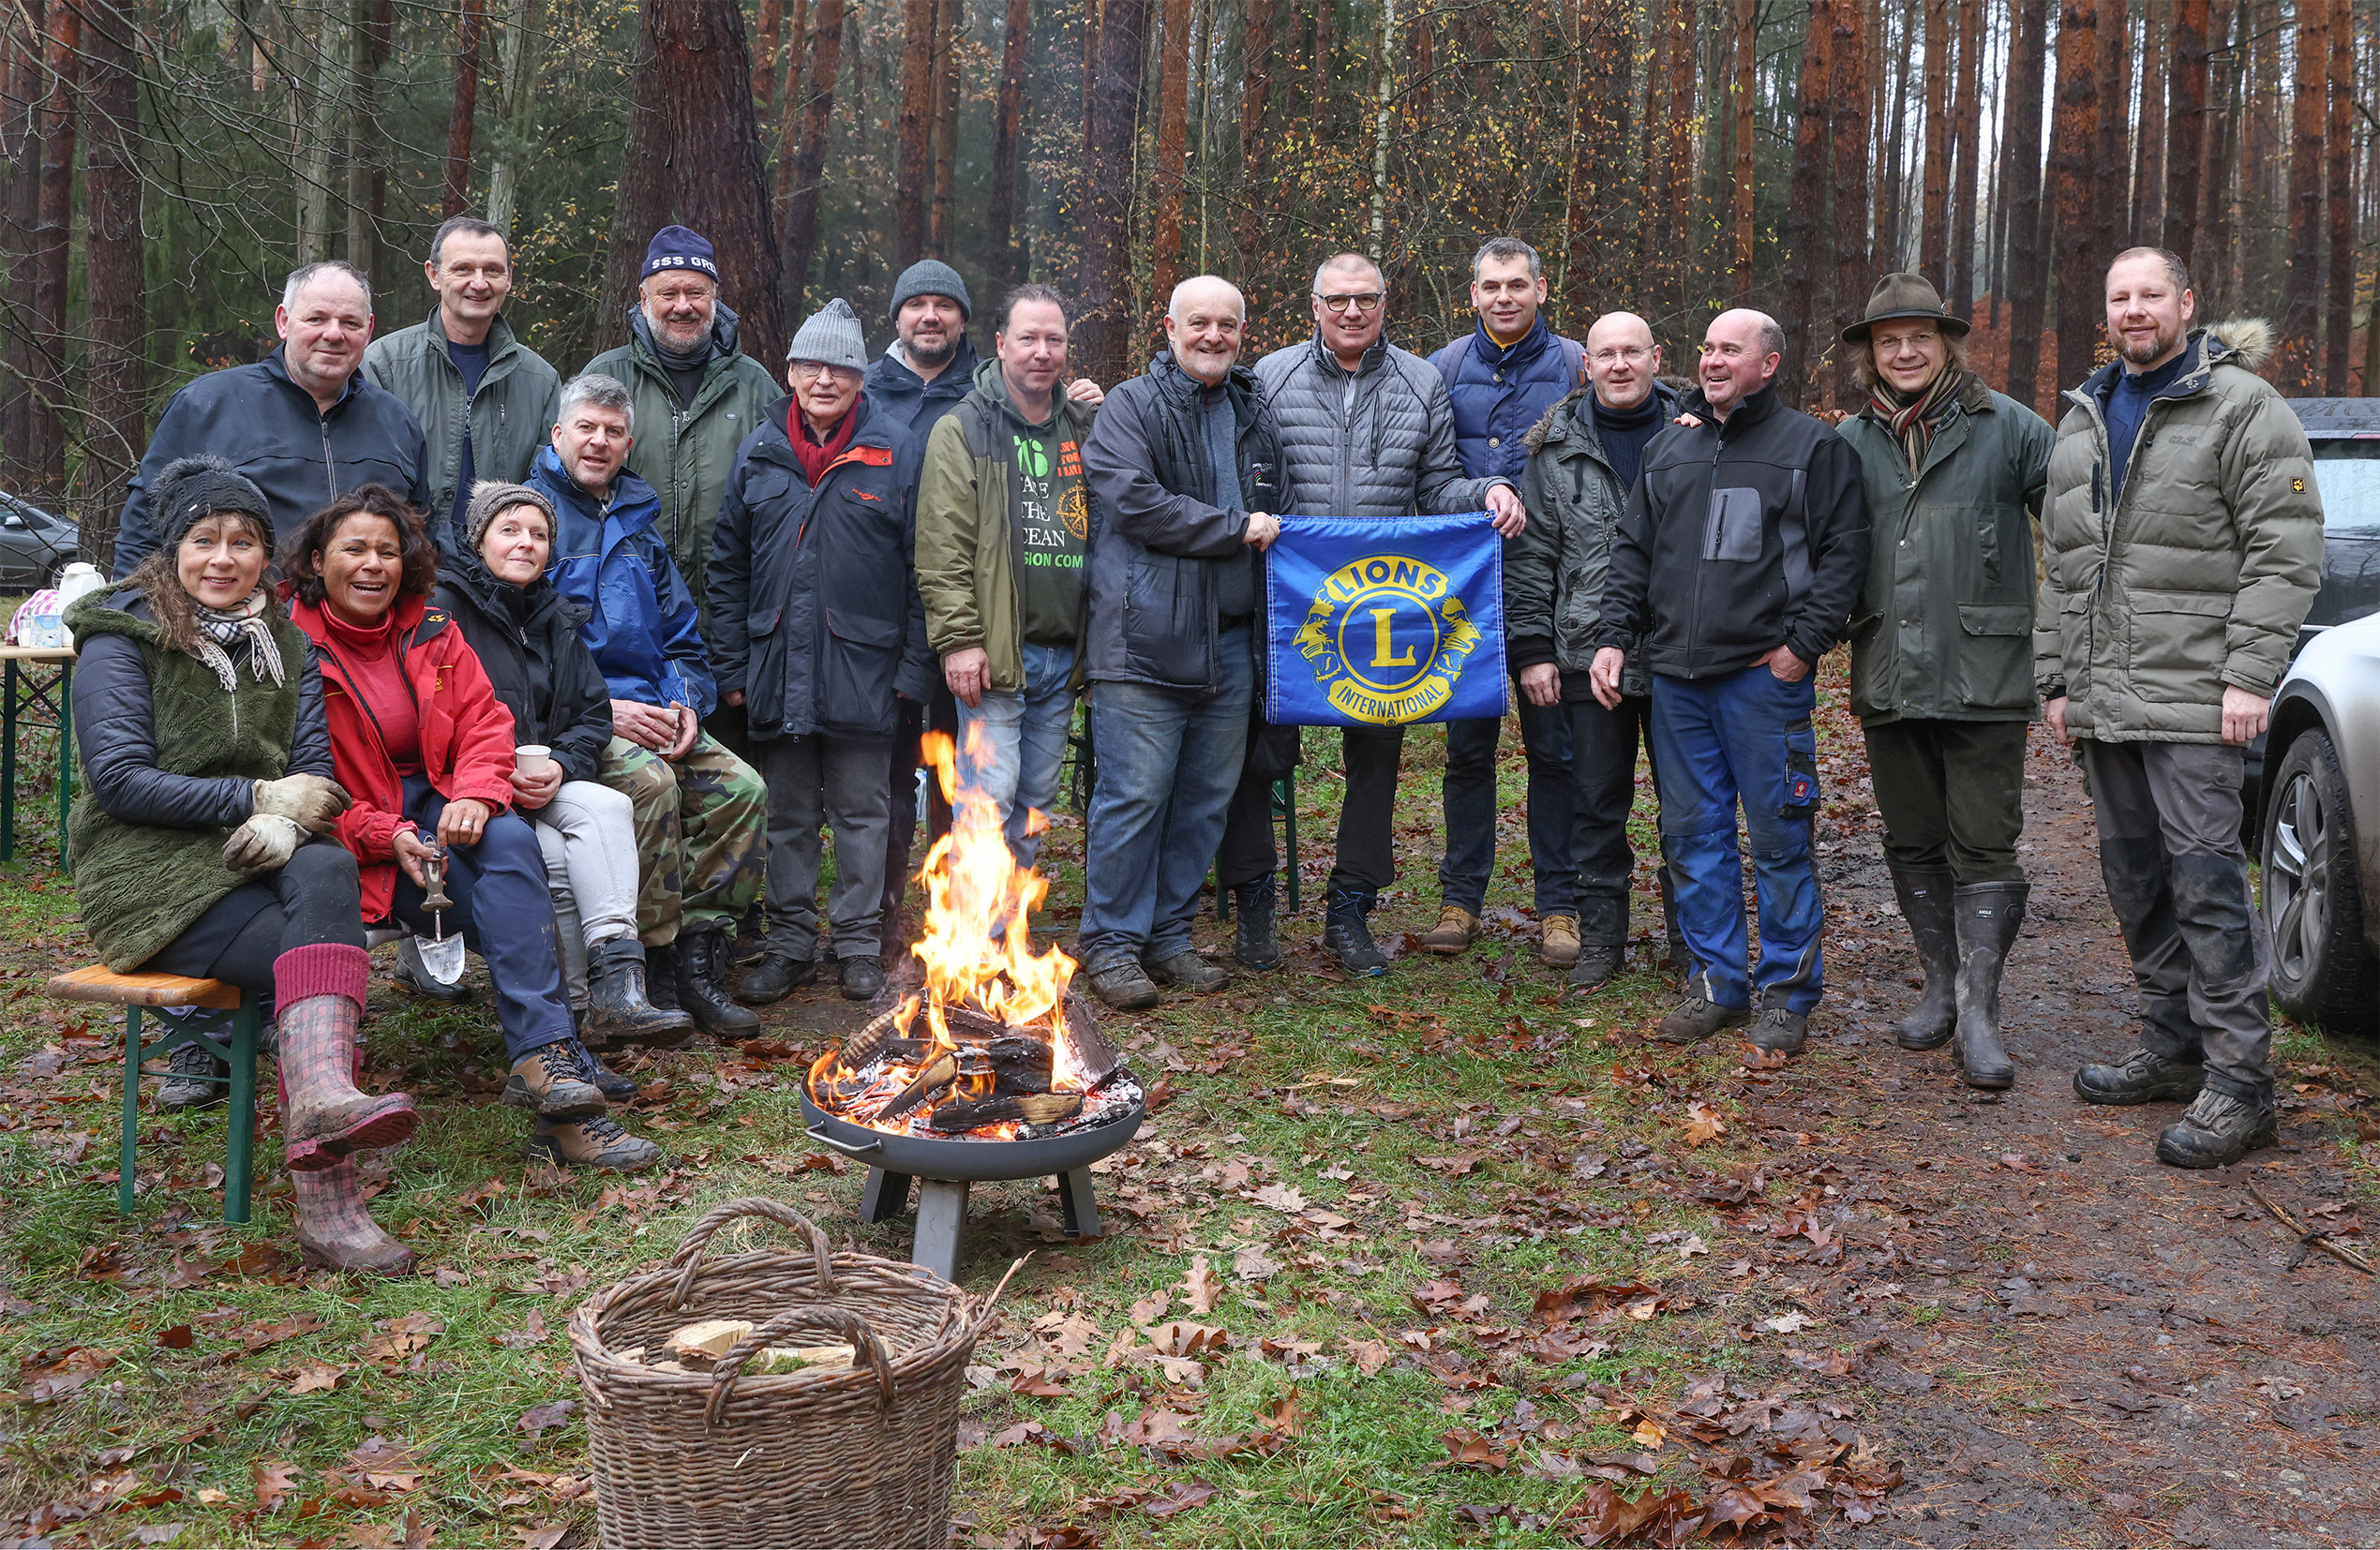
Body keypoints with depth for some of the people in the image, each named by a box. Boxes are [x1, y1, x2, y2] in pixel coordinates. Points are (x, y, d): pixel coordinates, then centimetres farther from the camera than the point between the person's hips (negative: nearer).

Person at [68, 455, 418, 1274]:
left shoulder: (285, 644, 18)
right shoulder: (122, 639, 3)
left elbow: (314, 767, 10)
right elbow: (119, 779, -8)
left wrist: (284, 824, -14)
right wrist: (260, 797, -12)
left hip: (261, 856, 4)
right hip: (150, 870, -4)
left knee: (327, 870, -35)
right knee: (320, 955, -31)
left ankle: (323, 1099, -55)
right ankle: (326, 1197, -42)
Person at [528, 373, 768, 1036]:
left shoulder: (639, 526, 22)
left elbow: (682, 638, 24)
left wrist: (684, 704, 2)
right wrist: (601, 708, -16)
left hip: (650, 713, 6)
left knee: (741, 787, -16)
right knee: (650, 781, -33)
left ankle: (697, 951, -12)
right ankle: (657, 961, -23)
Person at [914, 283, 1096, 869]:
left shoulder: (1084, 430, 15)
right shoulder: (963, 430, -2)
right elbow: (942, 549, -9)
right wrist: (959, 639, -17)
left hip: (1063, 658, 6)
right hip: (996, 654, -6)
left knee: (1035, 800, 11)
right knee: (990, 796, -10)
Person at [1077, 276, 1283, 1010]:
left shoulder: (1254, 412, 18)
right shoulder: (1131, 408, -2)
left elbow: (1271, 512, 33)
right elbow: (1134, 501, -16)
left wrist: (1267, 534, 12)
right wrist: (1235, 529, -12)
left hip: (1230, 639, 6)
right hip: (1146, 638, -6)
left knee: (1205, 797, 10)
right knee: (1135, 795, -6)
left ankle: (1169, 934, 22)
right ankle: (1111, 942, 5)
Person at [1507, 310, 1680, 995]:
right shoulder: (1556, 447, 4)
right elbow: (1531, 554, 5)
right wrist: (1532, 648, -1)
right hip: (1590, 653, 0)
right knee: (1596, 801, 7)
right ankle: (1601, 933, 19)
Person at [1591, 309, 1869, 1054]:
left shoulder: (1811, 446, 1)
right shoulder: (1669, 448, 16)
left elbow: (1845, 551, -3)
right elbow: (1633, 552, 19)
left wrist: (1804, 641, -11)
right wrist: (1614, 635, 7)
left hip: (1765, 676, -5)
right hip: (1676, 676, 5)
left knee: (1779, 835, -1)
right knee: (1693, 832, 8)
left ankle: (1787, 992, 10)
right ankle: (1715, 981, 19)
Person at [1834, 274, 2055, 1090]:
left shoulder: (2007, 427, 0)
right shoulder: (1851, 442, 9)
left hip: (1982, 679, -4)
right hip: (1888, 680, 4)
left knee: (1984, 848, -3)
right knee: (1913, 845, 12)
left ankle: (1978, 1008, -1)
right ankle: (1941, 981, 26)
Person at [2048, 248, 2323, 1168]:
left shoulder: (2242, 406, -4)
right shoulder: (2082, 420, 18)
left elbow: (2286, 549, -10)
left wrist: (2251, 675, -17)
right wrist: (2055, 678, 15)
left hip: (2191, 697, -7)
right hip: (2102, 699, 7)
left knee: (2206, 879, -9)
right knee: (2137, 879, 13)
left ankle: (2238, 1084, -4)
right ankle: (2172, 1050, 24)